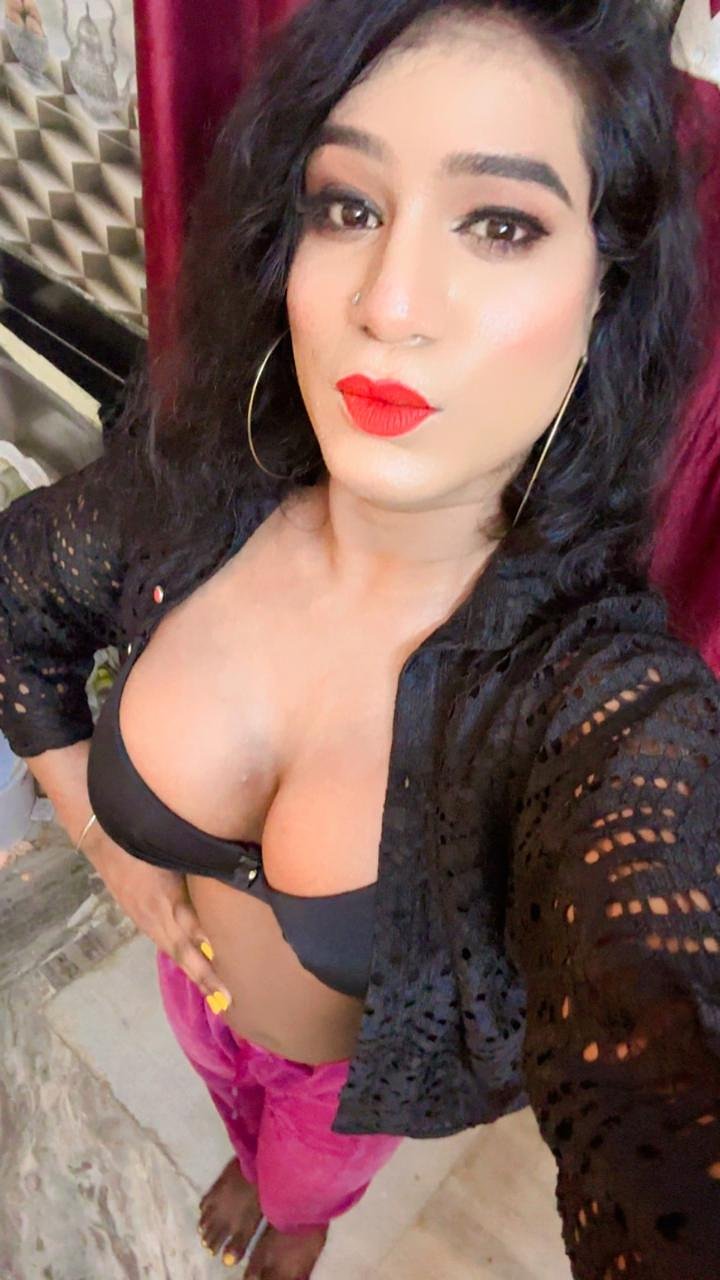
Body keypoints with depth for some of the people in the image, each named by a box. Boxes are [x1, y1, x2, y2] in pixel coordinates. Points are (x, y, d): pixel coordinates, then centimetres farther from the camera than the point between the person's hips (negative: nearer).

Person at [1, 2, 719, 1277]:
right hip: (196, 986, 2)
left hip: (366, 1065, -1)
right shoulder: (188, 500, -29)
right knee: (235, 1109, 39)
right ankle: (249, 1168, 79)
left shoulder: (617, 716, -40)